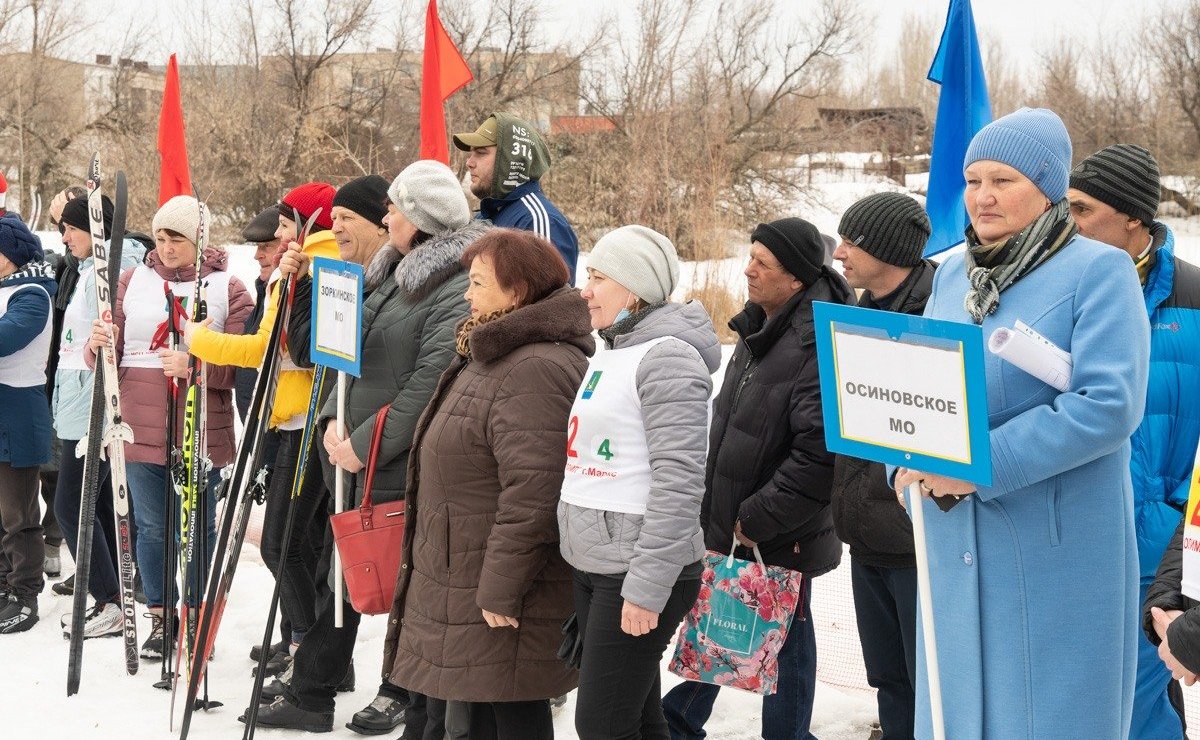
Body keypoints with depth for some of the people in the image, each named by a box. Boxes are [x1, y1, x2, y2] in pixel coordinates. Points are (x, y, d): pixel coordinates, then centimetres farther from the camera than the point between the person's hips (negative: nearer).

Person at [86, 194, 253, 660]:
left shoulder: (228, 289, 0)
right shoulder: (132, 282, 8)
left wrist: (194, 367, -22)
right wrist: (99, 346, -14)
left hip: (202, 434, -2)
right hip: (141, 431, 2)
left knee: (200, 529, 7)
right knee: (152, 528, 10)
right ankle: (161, 617, 24)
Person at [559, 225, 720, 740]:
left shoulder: (666, 357, -14)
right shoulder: (608, 356, 15)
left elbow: (679, 480, -21)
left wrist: (647, 587, -23)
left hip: (638, 573, -9)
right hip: (590, 565, 9)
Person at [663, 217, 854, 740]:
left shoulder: (818, 344, -23)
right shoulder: (760, 328, 7)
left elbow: (819, 455, -30)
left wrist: (757, 519, -22)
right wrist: (715, 512, 17)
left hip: (780, 539, -9)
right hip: (728, 525, 9)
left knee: (785, 637, 9)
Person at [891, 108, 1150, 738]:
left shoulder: (1099, 271, -8)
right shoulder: (951, 274, 12)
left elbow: (1109, 405, -19)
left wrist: (981, 466, -21)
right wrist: (910, 463, -5)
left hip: (1059, 547, -6)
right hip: (956, 541, 6)